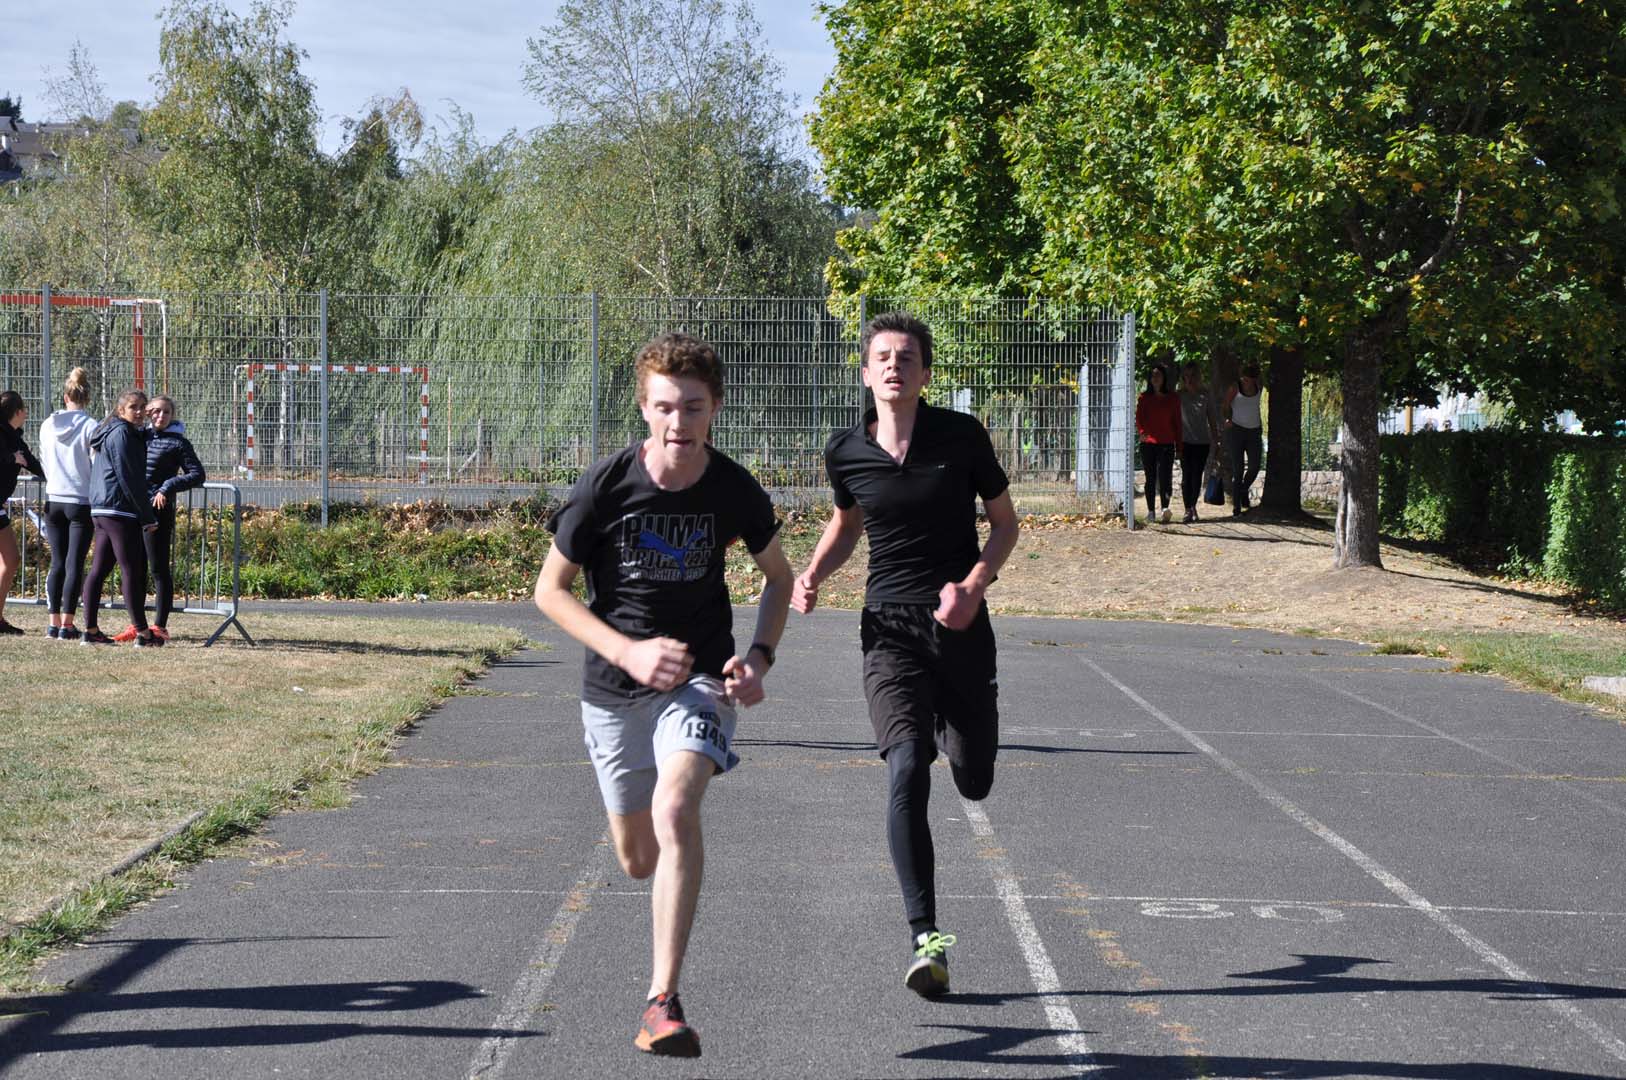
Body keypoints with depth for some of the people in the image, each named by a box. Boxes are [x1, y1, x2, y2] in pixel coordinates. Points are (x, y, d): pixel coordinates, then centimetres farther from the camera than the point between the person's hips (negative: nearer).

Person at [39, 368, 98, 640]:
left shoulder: (48, 426, 4)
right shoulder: (90, 427, -9)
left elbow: (45, 464, 14)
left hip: (53, 501, 4)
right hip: (82, 501, -4)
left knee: (57, 563, 9)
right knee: (75, 564, -1)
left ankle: (54, 623, 7)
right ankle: (67, 624, -3)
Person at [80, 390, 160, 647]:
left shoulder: (110, 432, 21)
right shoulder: (122, 434, -11)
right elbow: (129, 479, -16)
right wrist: (148, 517, -13)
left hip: (101, 510, 10)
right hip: (120, 510, -10)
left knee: (99, 569, 9)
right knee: (132, 570, -7)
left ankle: (90, 630, 10)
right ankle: (143, 633, -6)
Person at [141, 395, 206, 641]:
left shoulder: (178, 443, 0)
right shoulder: (140, 436, 14)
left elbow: (197, 475, -4)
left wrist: (168, 487, -14)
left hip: (158, 510, -6)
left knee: (159, 569, -2)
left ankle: (160, 626, 2)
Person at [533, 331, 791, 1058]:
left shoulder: (735, 492, -9)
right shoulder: (605, 487, -14)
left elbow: (779, 575, 10)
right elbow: (550, 590, -7)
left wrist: (759, 658, -6)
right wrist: (629, 652, -19)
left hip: (700, 677, -1)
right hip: (615, 689, 1)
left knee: (674, 810, -28)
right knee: (639, 860, 12)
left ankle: (663, 1001, -28)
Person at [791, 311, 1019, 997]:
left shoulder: (962, 437, -4)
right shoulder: (846, 452, 1)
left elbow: (1005, 522, 5)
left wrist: (972, 586, -12)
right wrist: (812, 576, 1)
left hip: (962, 626, 1)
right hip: (890, 627, 0)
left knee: (974, 783, 10)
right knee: (907, 771, -20)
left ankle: (947, 723, 50)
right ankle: (925, 938, -20)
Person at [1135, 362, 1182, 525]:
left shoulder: (1173, 398, 7)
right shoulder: (1145, 398, 7)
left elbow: (1177, 421, 9)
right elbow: (1138, 417, 1)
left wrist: (1179, 443, 5)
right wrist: (1142, 431, -19)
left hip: (1167, 444, -1)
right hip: (1148, 443, 1)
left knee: (1164, 476, -15)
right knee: (1150, 478, 7)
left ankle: (1165, 508, -25)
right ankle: (1151, 510, 13)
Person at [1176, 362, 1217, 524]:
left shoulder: (1205, 395, 3)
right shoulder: (1180, 396, 1)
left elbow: (1211, 418, 9)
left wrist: (1214, 439, 9)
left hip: (1202, 441, 1)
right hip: (1186, 442, -1)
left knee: (1197, 475, 3)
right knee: (1186, 475, -5)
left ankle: (1193, 506, 18)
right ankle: (1188, 510, -2)